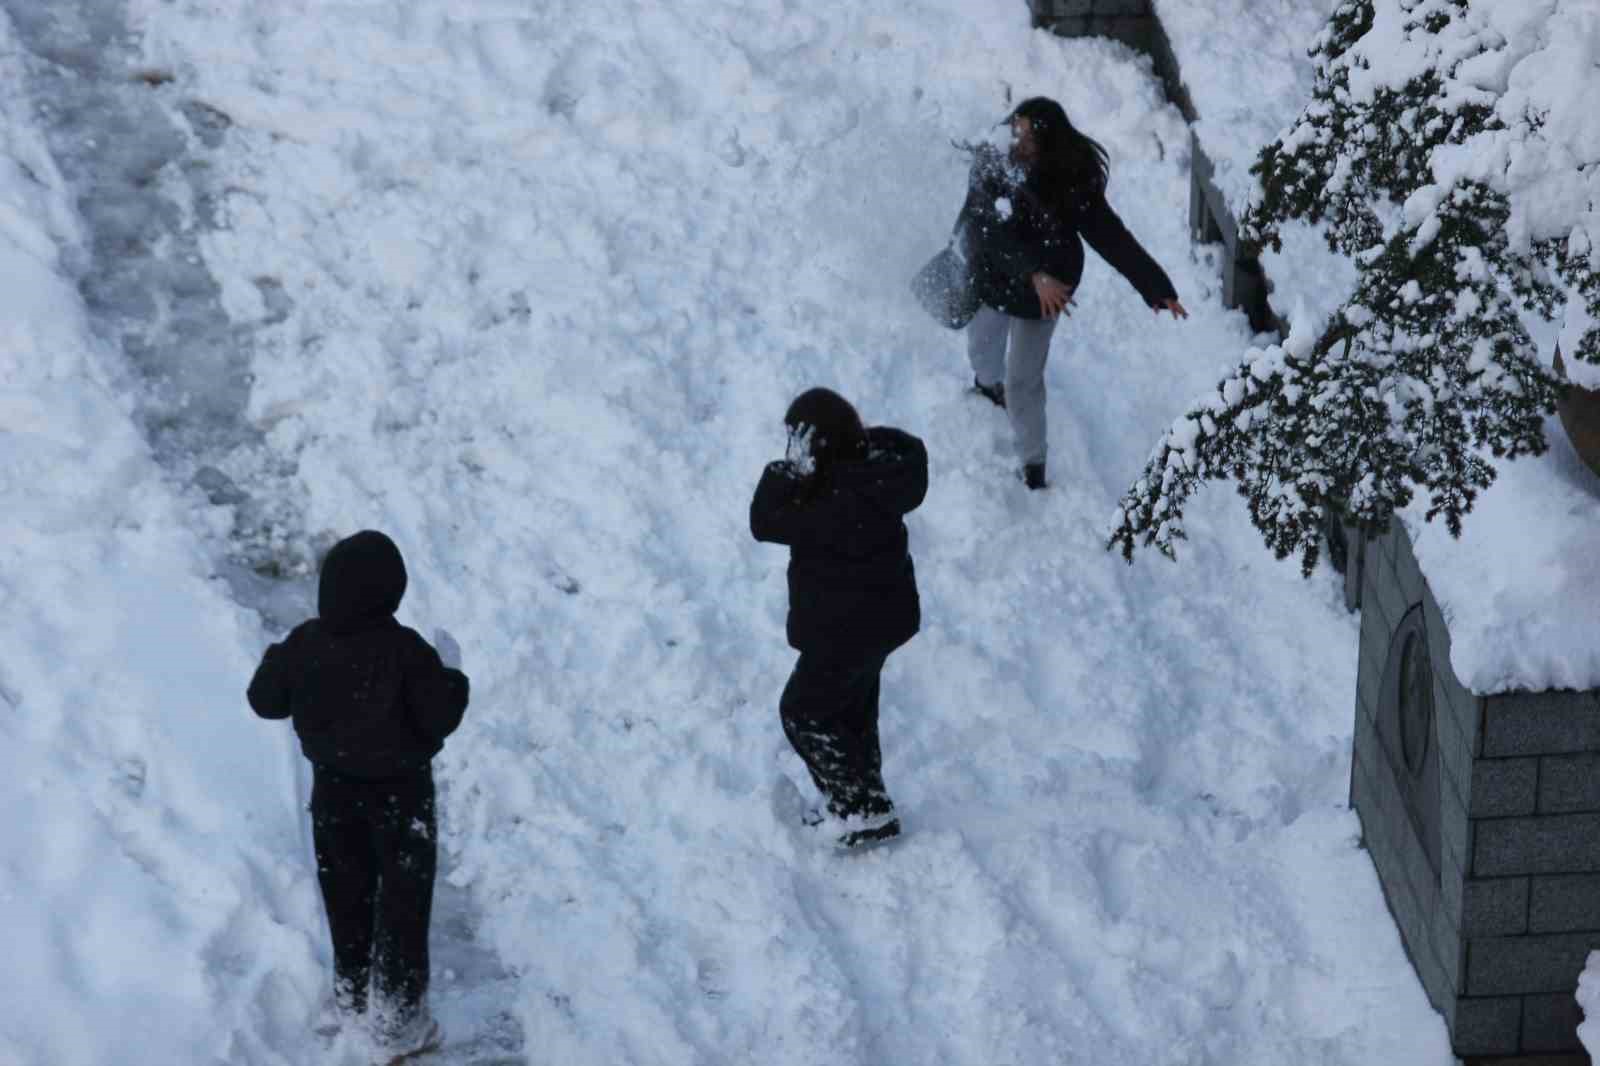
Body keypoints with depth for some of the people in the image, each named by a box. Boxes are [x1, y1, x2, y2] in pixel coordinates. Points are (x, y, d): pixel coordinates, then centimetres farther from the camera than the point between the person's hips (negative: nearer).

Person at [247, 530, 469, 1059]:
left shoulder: (304, 644, -14)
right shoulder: (406, 651, -26)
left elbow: (265, 701, -1)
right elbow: (439, 718, -20)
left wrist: (275, 657, 17)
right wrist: (451, 670, -5)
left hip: (333, 786, 4)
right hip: (399, 792, -4)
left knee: (345, 893, 22)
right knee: (403, 902, 9)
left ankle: (349, 999, 37)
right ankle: (399, 1019, 13)